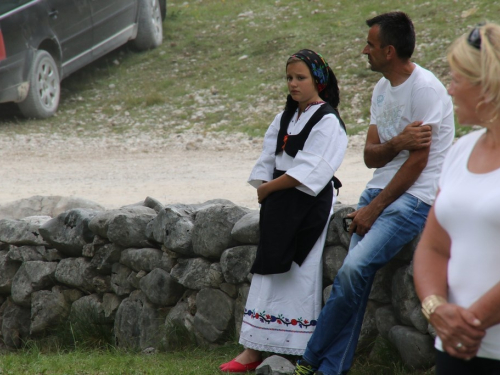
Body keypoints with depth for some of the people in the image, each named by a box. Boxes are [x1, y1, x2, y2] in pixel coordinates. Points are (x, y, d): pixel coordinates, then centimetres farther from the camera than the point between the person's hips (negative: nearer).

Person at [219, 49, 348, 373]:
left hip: (308, 207, -8)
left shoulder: (327, 121, -10)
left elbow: (308, 171, -17)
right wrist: (263, 187, -2)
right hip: (278, 206, 8)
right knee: (268, 273, 7)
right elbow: (268, 160, 15)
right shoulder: (285, 118, 15)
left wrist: (270, 187, -12)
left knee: (300, 277, -6)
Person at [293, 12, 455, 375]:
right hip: (379, 191, 8)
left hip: (414, 196, -8)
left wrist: (374, 208, -13)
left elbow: (418, 158, -15)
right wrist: (397, 143, -14)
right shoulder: (382, 88, 14)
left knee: (354, 269, -22)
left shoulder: (425, 88, -12)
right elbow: (371, 156, 10)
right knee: (352, 276, -4)